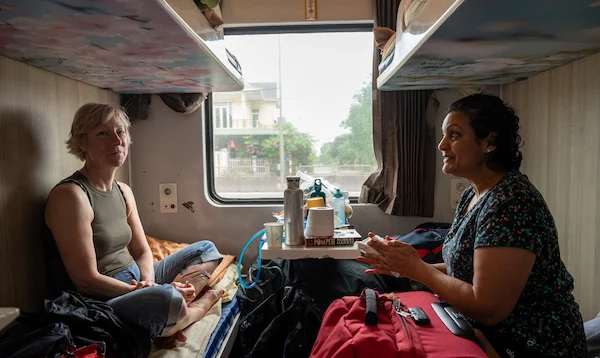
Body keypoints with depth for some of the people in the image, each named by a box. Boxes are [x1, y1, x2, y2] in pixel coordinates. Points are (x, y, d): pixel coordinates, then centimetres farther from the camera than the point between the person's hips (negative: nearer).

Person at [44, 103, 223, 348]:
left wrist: (148, 283, -10)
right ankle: (203, 301, -2)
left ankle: (168, 322, -12)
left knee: (206, 249, 13)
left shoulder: (123, 191, 8)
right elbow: (87, 281, -20)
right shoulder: (70, 195, -18)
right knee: (166, 299, -39)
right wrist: (149, 291, -16)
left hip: (134, 281, 9)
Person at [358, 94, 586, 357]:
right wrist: (403, 266, -5)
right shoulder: (472, 195, 3)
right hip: (488, 330, 7)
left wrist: (417, 267, -16)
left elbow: (488, 309, -26)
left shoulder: (511, 201, -25)